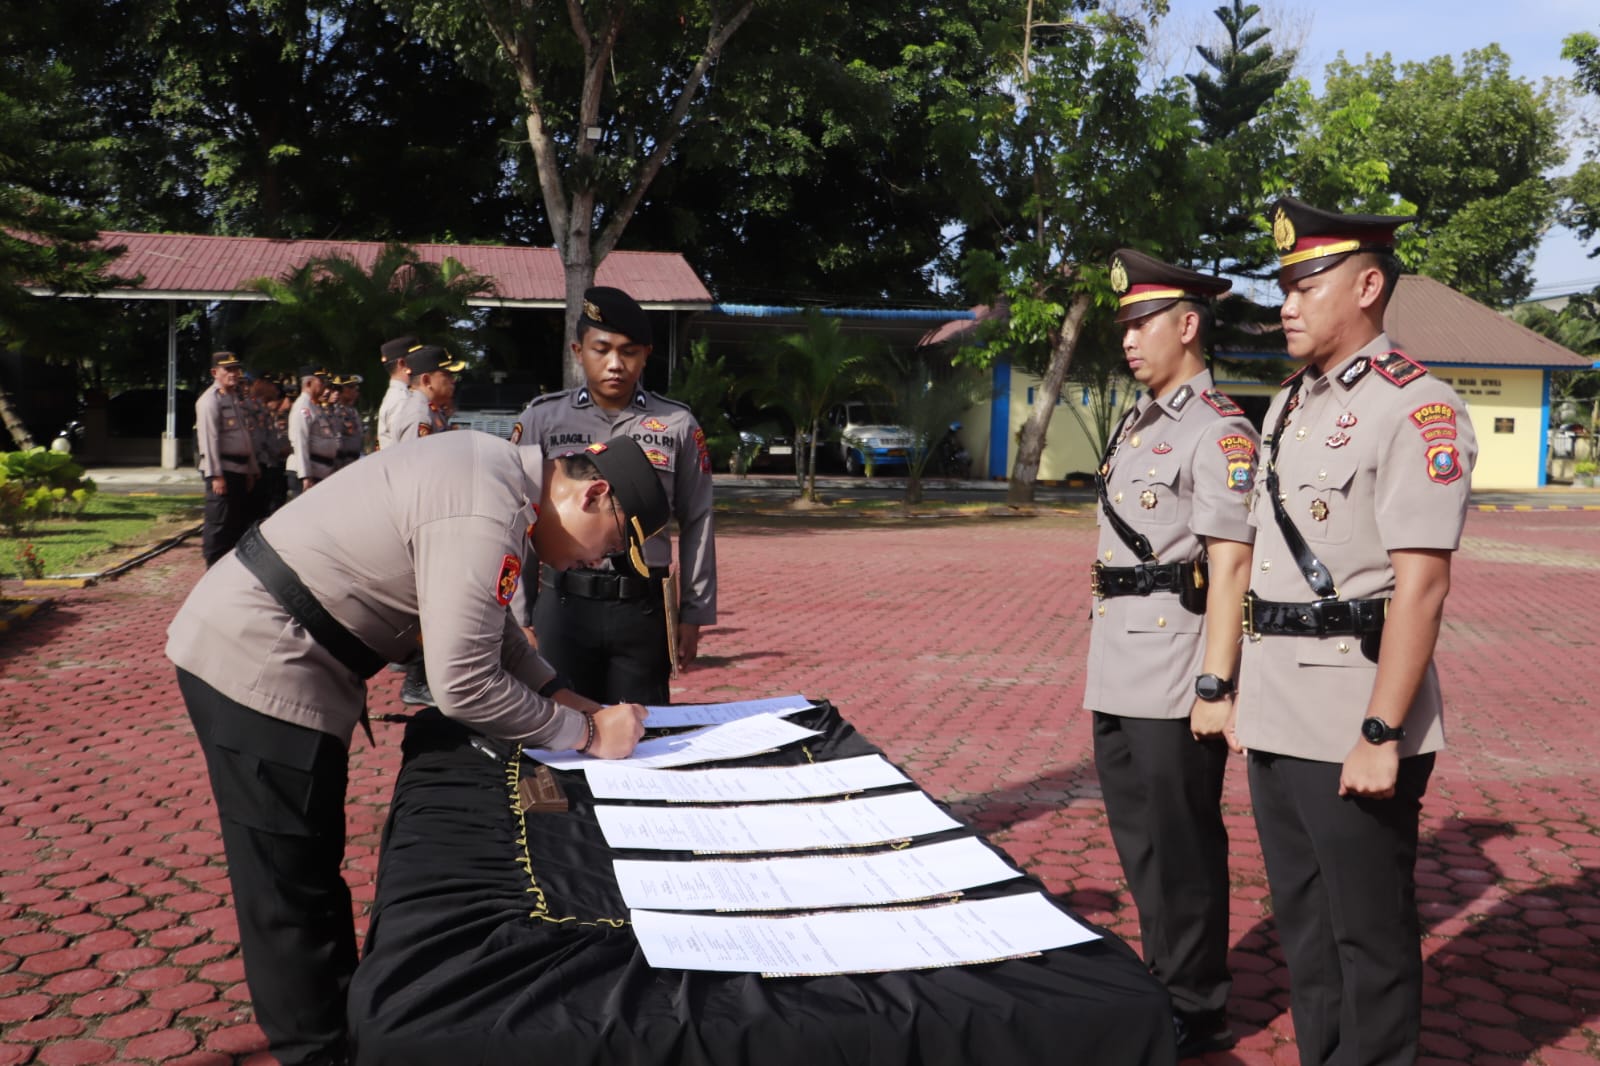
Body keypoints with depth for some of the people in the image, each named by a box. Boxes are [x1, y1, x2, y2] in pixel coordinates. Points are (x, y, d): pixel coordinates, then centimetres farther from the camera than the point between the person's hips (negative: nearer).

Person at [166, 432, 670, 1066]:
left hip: (250, 646, 10)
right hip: (254, 665, -10)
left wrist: (567, 699, 8)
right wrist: (585, 733, -13)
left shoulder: (499, 470, 6)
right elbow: (466, 684, -25)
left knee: (313, 865, 21)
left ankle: (342, 1013, 35)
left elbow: (487, 627, 15)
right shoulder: (487, 519, -26)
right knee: (292, 888, 1)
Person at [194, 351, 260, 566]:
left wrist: (251, 470, 18)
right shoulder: (210, 399, -10)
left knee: (239, 522, 14)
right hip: (222, 470, -9)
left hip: (240, 470, 9)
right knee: (219, 524, -5)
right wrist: (216, 475, -21)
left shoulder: (238, 398, 17)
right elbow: (209, 439, -17)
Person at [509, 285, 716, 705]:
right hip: (562, 606, 0)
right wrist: (518, 619, 2)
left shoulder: (678, 425, 3)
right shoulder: (541, 420, 2)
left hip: (643, 609, 0)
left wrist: (693, 615, 6)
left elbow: (697, 524, 7)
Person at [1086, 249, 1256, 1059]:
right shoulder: (1134, 425, 15)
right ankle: (1162, 983, 33)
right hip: (1119, 677, 9)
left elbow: (1230, 569, -17)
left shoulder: (1219, 434, -12)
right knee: (1139, 842, 17)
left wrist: (1214, 686, -20)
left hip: (1174, 680, -9)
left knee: (1182, 850, 3)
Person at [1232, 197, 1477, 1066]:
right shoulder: (1287, 406, 13)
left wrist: (1382, 734, -20)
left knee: (1370, 939, 6)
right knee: (1302, 927, 18)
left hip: (1352, 732, -8)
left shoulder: (1415, 407, -12)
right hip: (1277, 723, 8)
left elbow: (1422, 583, -18)